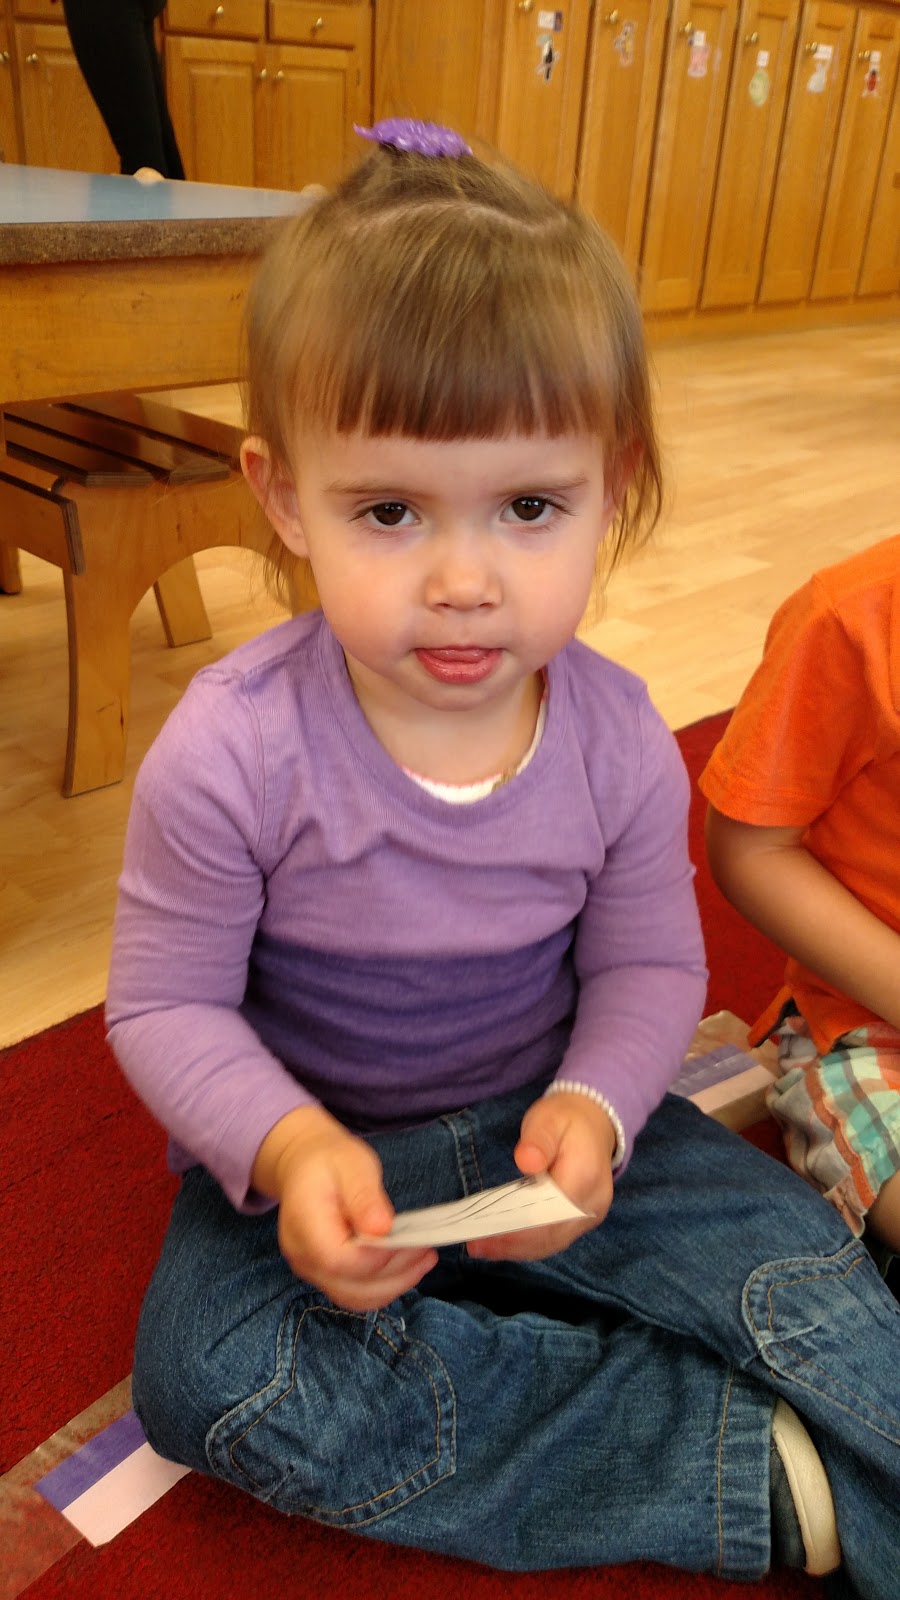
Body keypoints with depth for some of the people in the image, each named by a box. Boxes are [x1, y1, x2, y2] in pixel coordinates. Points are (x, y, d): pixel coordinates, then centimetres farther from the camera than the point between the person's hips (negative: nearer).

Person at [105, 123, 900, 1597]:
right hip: (312, 1153, -1)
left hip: (543, 1128, 2)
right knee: (210, 1368, -27)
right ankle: (760, 1477, -21)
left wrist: (595, 1107, -22)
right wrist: (287, 1147, -31)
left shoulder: (618, 740, -13)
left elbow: (649, 966, -2)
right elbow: (166, 1002, -13)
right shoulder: (233, 751, -23)